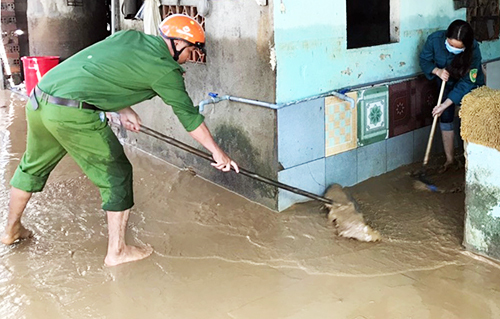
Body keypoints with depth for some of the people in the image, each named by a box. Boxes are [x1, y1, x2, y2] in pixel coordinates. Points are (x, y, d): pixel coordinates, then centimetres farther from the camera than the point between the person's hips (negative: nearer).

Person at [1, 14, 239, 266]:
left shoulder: (129, 36, 18)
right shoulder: (165, 69, -2)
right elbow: (188, 115, 4)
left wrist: (123, 109, 23)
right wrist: (216, 151, 14)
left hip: (38, 100, 9)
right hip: (74, 114, -8)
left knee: (33, 166, 27)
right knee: (116, 174, 8)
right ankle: (117, 251, 17)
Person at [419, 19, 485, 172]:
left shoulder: (473, 51, -36)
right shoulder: (435, 39, -30)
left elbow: (466, 83, -32)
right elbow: (424, 60, -11)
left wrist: (445, 105, -36)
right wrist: (437, 71, -32)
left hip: (470, 87, -3)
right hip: (447, 83, 3)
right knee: (445, 120, 2)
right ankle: (449, 159, 16)